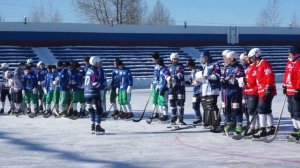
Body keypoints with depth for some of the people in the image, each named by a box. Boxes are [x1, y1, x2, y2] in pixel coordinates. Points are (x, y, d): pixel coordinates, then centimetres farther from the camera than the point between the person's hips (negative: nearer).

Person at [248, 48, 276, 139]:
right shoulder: (258, 66, 19)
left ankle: (262, 130, -13)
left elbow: (270, 76, -19)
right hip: (262, 92, 10)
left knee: (262, 109, -12)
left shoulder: (264, 64, -11)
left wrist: (268, 87, -23)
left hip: (266, 91, -10)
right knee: (267, 110, 15)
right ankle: (271, 127, 24)